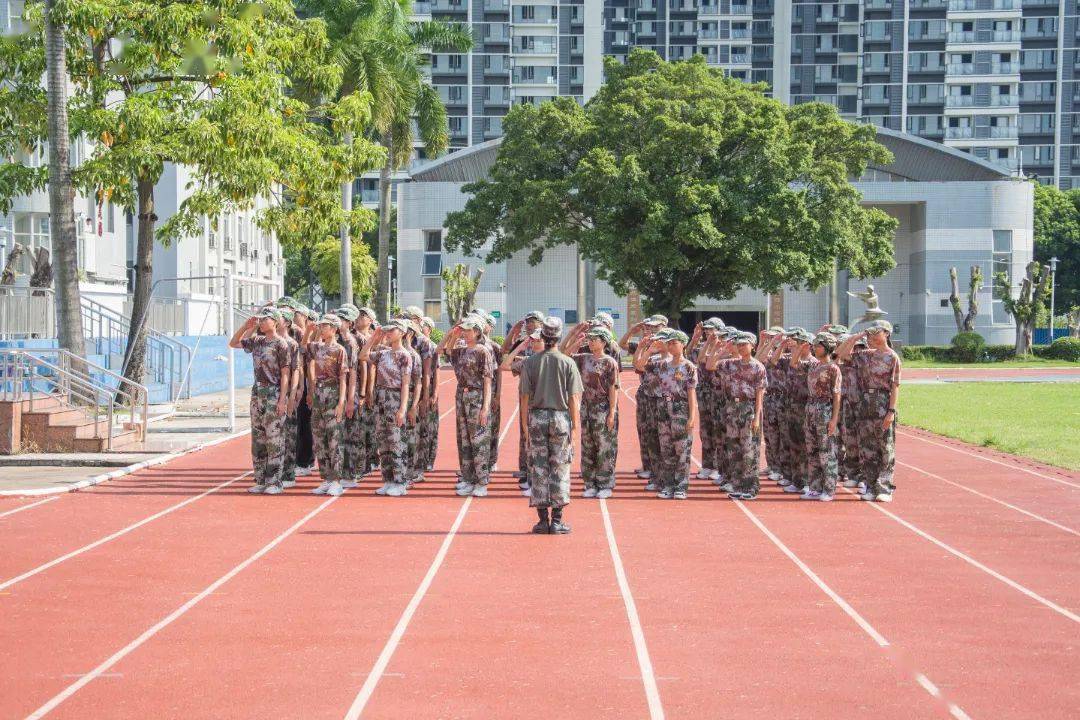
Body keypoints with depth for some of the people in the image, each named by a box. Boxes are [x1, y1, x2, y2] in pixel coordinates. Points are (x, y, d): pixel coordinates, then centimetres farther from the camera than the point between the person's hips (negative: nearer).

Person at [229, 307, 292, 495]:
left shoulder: (281, 344, -8)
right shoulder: (257, 341, 11)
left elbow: (285, 374, -10)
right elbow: (233, 343, 20)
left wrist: (282, 400, -15)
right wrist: (246, 325, 8)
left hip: (274, 395, -7)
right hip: (257, 393, 7)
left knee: (274, 438, -5)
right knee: (258, 438, 9)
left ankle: (275, 482, -2)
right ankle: (260, 480, 15)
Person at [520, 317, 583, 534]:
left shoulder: (530, 362, -1)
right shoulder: (568, 363, -4)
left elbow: (525, 396, 0)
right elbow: (573, 398, -5)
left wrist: (525, 423, 7)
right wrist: (575, 423, 2)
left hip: (537, 418, 1)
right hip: (560, 417, -1)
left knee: (538, 468, 6)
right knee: (560, 468, 4)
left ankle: (542, 519, 7)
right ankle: (557, 520, 3)